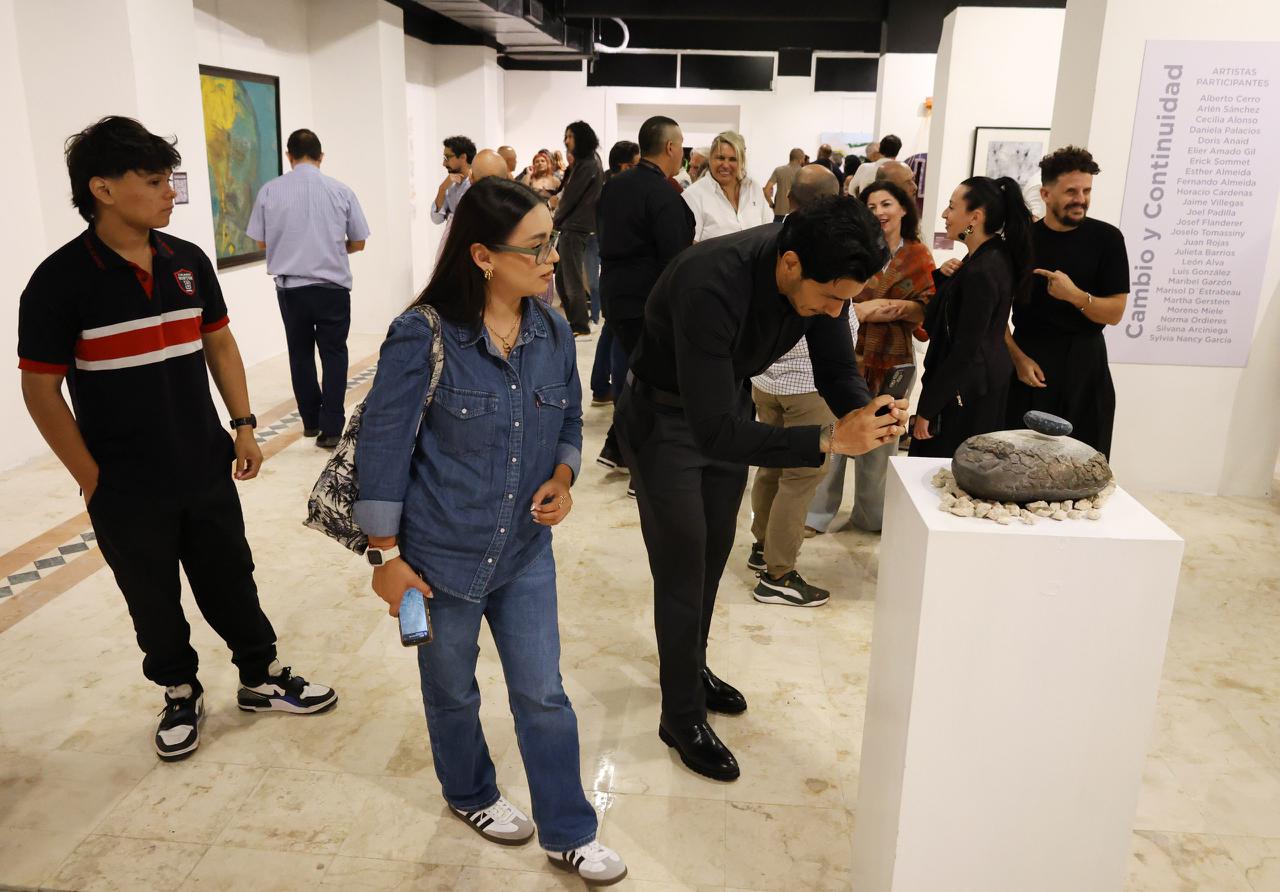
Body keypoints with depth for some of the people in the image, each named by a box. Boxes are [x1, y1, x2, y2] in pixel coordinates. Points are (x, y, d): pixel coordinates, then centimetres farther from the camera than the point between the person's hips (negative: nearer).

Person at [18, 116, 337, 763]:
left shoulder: (188, 262, -1)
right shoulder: (60, 281, -14)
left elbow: (218, 342, 11)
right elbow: (41, 389, -9)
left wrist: (243, 425, 5)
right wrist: (91, 479, -8)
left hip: (208, 472, 4)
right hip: (128, 492, -3)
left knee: (231, 581, 16)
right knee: (154, 602, 14)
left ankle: (261, 678, 34)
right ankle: (180, 694, 36)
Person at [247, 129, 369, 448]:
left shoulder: (270, 191, -3)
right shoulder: (341, 191, -4)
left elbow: (261, 242, 3)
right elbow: (358, 243, 2)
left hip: (290, 286, 1)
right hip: (332, 285, -1)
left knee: (300, 353, 16)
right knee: (333, 353, 7)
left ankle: (311, 421, 24)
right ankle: (331, 428, 0)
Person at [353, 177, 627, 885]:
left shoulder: (553, 335, -4)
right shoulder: (422, 338, -20)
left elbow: (570, 421, 11)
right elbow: (382, 447, -14)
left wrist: (562, 478, -8)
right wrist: (386, 555, -11)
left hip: (525, 551, 4)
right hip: (442, 555, -3)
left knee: (543, 695, 11)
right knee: (452, 690, 19)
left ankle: (568, 834, 30)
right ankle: (470, 794, 48)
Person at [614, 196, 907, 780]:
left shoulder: (822, 274, -19)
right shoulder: (711, 286, -40)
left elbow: (837, 370, -8)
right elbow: (714, 432, -41)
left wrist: (866, 416, -30)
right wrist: (830, 440, -46)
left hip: (728, 405, 7)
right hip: (664, 420, -7)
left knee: (713, 555, 19)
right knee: (683, 570, 0)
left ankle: (690, 667, 42)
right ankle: (682, 717, 19)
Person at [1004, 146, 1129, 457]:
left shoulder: (1107, 238, -1)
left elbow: (1115, 312, -3)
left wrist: (1076, 296, -21)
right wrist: (1018, 357, -9)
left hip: (1085, 365, 0)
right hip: (1029, 362, 0)